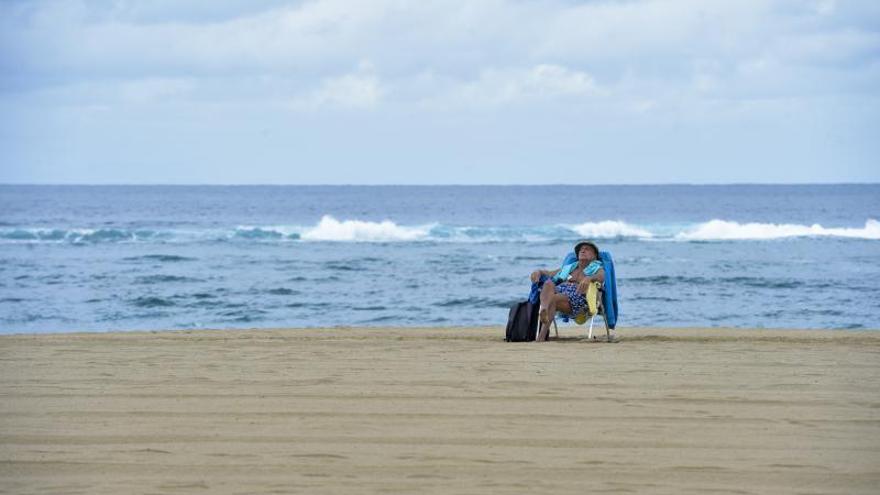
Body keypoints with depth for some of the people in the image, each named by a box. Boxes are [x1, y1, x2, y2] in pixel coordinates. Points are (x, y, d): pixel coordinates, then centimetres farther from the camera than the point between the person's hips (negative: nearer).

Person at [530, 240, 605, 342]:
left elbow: (601, 277, -2)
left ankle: (541, 336, -54)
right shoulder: (568, 268, 39)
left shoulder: (597, 269, 22)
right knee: (548, 283, -33)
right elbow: (549, 273, 33)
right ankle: (543, 311, -63)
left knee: (552, 299, -36)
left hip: (578, 296, -4)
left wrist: (590, 278, -27)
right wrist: (538, 272, 8)